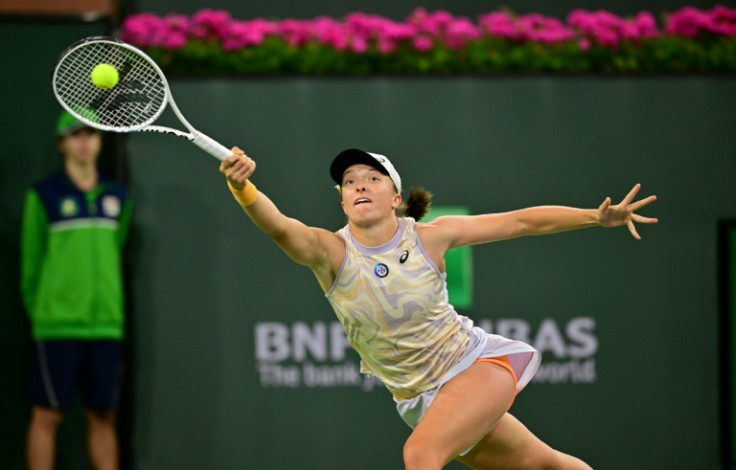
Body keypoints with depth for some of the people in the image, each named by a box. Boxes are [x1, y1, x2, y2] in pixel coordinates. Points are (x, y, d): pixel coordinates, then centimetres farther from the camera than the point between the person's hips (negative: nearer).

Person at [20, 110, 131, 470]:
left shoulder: (117, 197, 12)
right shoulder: (44, 196, -1)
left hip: (106, 326, 4)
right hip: (57, 327, -4)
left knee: (103, 416, 6)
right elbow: (31, 261, 3)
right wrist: (37, 313, 3)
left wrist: (109, 311, 12)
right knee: (47, 414, -3)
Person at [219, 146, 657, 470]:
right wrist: (241, 186, -55)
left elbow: (522, 222, -3)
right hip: (421, 398, 2)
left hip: (477, 363, -2)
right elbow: (279, 226, -35)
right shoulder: (331, 252, -14)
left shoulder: (430, 236, -11)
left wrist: (597, 216, -9)